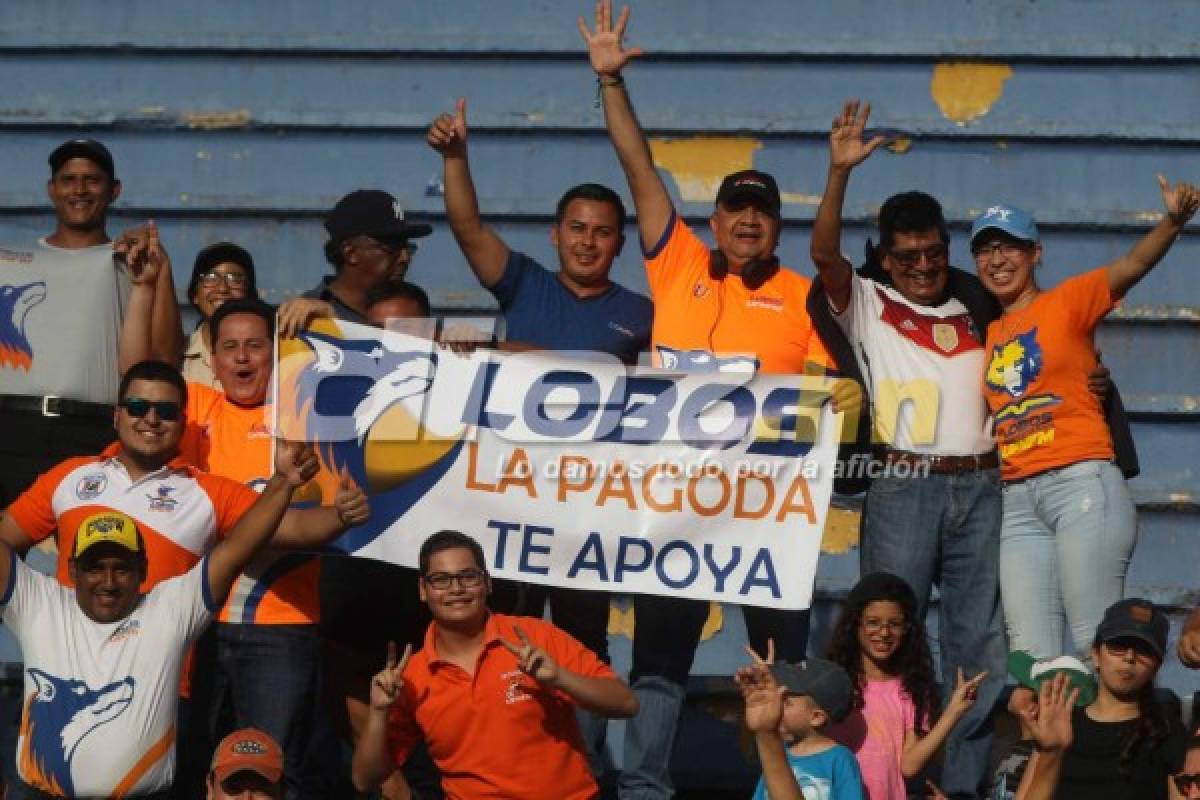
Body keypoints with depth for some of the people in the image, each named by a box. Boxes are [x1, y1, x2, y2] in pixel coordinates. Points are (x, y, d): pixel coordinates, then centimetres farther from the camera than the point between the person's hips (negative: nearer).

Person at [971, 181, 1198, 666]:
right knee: (1032, 655, -1)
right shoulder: (987, 334, 19)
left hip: (1080, 481, -5)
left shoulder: (1068, 300, 4)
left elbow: (1134, 263, -12)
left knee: (1097, 642, -14)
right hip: (1016, 499, 5)